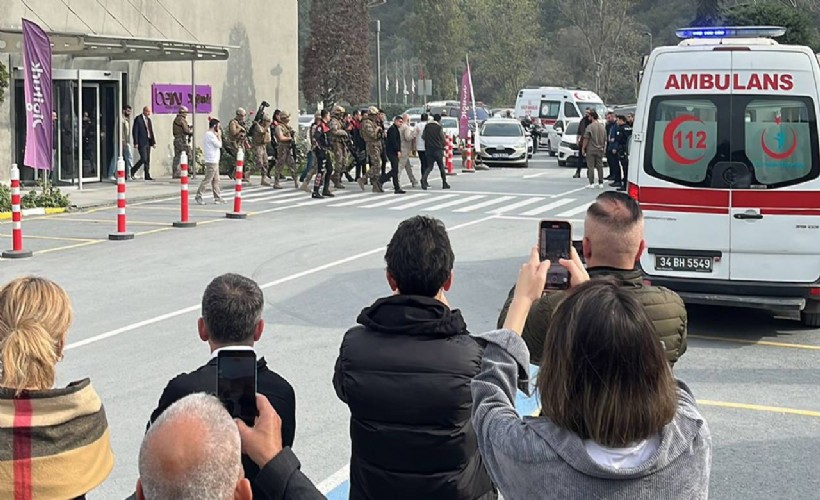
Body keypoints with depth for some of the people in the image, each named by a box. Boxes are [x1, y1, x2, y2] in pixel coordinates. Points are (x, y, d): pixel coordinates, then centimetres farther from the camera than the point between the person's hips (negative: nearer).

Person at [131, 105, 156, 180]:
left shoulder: (149, 120, 16)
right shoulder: (138, 119, -6)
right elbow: (135, 131, -10)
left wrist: (153, 142, 11)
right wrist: (136, 143, -15)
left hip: (148, 142, 7)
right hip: (141, 143, -7)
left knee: (147, 160, 6)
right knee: (143, 159, -13)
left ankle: (147, 176, 8)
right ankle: (132, 172, 1)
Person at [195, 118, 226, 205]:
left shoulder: (209, 134, 17)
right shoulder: (210, 135, -15)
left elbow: (218, 145, 19)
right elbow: (219, 145, -17)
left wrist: (217, 135, 10)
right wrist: (219, 135, -5)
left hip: (214, 161, 11)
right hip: (212, 162, -11)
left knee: (216, 180, 12)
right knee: (207, 180, -8)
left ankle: (217, 197, 16)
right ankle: (198, 196, -5)